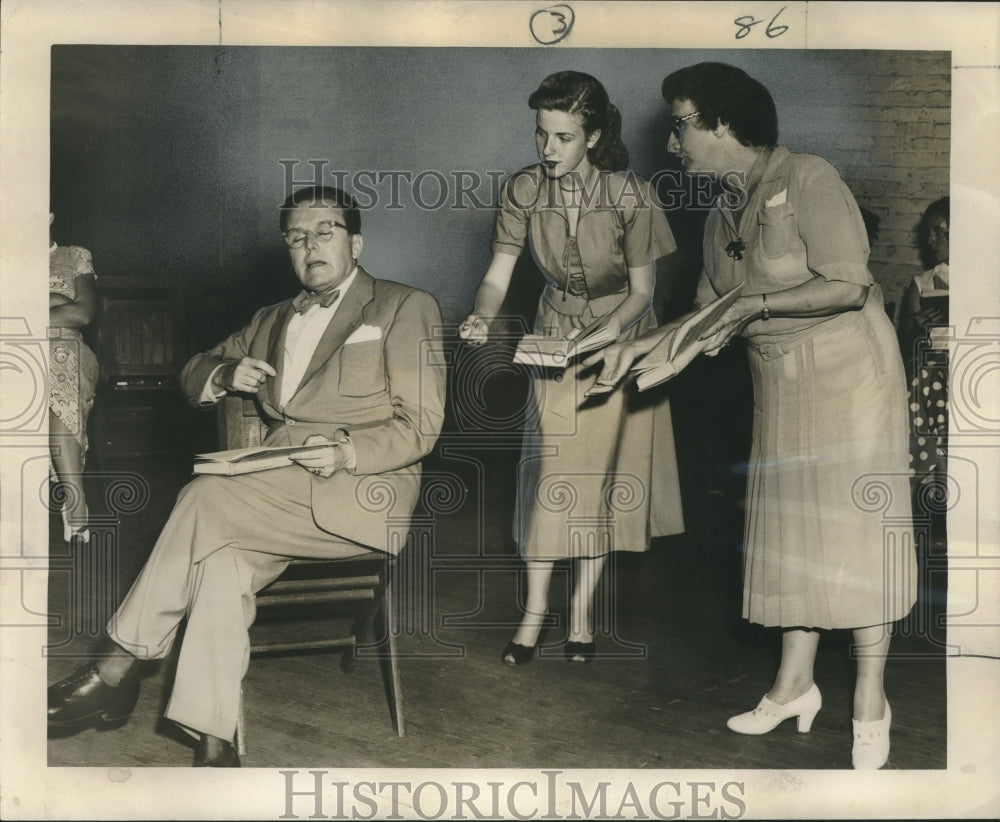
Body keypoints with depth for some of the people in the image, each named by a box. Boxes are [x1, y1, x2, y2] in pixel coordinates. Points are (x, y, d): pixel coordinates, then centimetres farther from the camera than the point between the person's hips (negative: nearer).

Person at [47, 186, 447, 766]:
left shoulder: (406, 308, 6)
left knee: (206, 498, -26)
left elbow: (419, 427, -3)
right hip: (277, 495, 5)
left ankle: (119, 667, -16)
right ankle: (213, 741, -30)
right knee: (221, 557, -29)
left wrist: (346, 452, -21)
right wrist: (225, 374, 4)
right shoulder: (273, 321, 26)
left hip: (366, 490, -5)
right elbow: (192, 376, 28)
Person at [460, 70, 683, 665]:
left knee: (603, 471, 1)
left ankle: (582, 612, 13)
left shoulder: (630, 196, -23)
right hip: (555, 336, 2)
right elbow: (498, 275, -10)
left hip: (621, 337, -2)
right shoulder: (524, 190, -15)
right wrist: (483, 318, -31)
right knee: (548, 467, -3)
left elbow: (642, 292, -15)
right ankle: (536, 609, 7)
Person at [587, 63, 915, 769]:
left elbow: (848, 285, -20)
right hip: (781, 386, 7)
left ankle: (871, 700, 7)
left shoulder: (808, 179, -13)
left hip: (850, 374, -7)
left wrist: (754, 305, -19)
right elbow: (712, 315, 13)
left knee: (855, 526, -3)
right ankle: (796, 682, 20)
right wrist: (641, 345, 1)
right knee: (788, 528, 9)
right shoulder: (723, 215, 10)